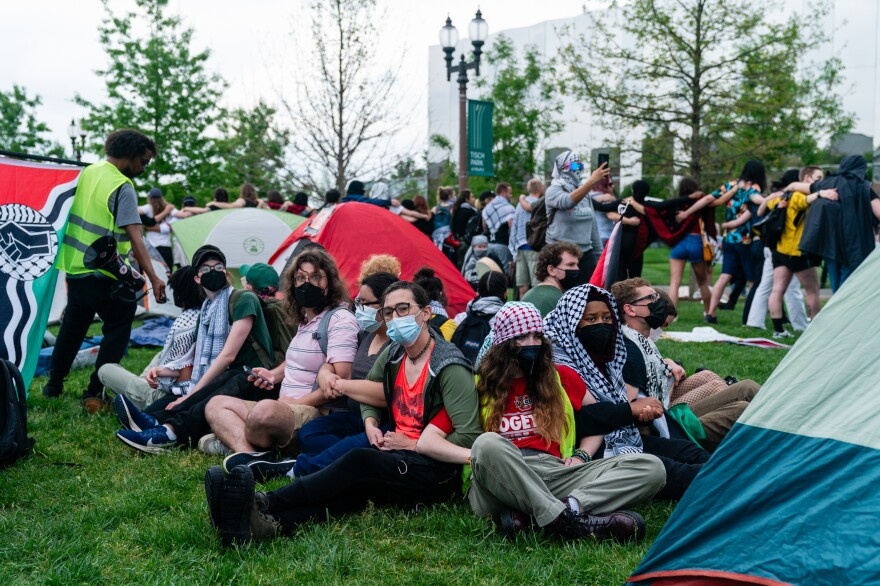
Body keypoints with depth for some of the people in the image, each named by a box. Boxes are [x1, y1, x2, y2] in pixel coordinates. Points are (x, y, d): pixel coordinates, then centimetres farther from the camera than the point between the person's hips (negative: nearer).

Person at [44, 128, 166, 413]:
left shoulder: (87, 173, 7)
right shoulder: (122, 187, -16)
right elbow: (135, 237, -24)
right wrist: (154, 278, -26)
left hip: (74, 267, 8)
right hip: (104, 275, -8)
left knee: (72, 326, 22)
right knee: (117, 330, 4)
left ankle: (54, 384, 33)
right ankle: (94, 395, 1)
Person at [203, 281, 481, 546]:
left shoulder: (450, 368, -13)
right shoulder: (393, 355, 9)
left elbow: (468, 437, -19)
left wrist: (413, 444, -15)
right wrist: (371, 424, 7)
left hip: (437, 471, -6)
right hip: (398, 457, 6)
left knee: (359, 462, -30)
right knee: (353, 486, -25)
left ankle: (264, 504, -41)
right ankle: (267, 524, -50)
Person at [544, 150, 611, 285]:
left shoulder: (585, 195, 13)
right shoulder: (553, 190, -5)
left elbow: (593, 227, 17)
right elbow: (568, 201, -29)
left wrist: (599, 255, 15)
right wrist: (592, 180, -38)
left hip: (586, 254, 5)